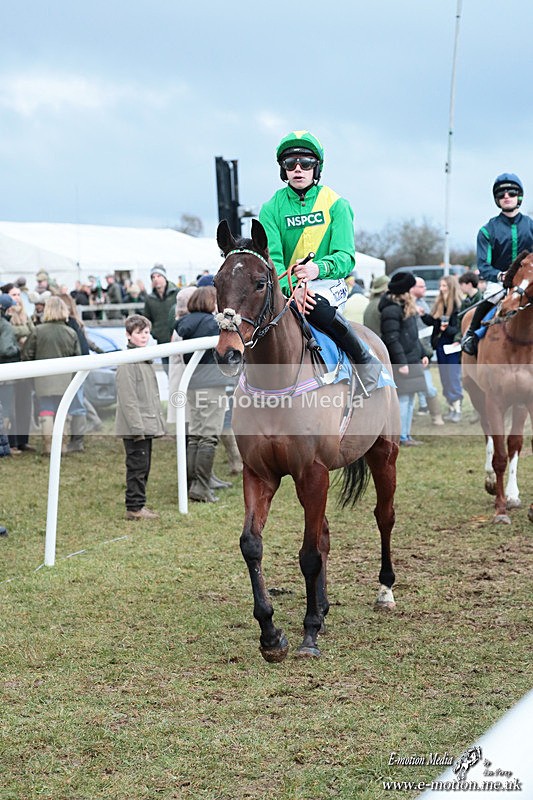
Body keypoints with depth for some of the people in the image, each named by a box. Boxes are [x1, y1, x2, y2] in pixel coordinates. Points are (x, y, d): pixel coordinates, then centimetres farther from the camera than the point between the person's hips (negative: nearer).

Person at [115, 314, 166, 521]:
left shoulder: (146, 359, 16)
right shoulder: (127, 362, -14)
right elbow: (127, 397, -18)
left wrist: (158, 422, 18)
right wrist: (137, 426, -21)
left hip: (147, 425, 9)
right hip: (135, 427, -9)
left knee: (144, 467, 13)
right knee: (137, 466, -5)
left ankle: (138, 505, 20)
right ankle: (134, 507, 0)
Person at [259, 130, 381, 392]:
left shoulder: (336, 205, 2)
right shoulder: (272, 209, 5)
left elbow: (345, 257, -8)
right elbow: (272, 258, -7)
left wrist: (319, 268, -32)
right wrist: (290, 288, -29)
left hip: (327, 283, -2)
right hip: (286, 285, 2)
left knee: (317, 306, -37)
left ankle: (365, 361, -17)